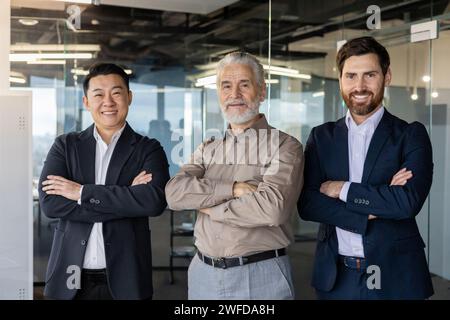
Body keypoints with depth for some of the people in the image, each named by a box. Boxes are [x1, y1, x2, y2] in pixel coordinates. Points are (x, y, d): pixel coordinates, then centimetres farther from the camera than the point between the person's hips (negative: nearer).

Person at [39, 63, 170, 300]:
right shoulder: (66, 145, 5)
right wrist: (125, 197, -15)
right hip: (70, 279, 1)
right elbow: (49, 202, -10)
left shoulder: (148, 149, 0)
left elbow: (155, 200, -17)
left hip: (125, 279, -1)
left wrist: (83, 193, -16)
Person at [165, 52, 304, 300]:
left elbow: (273, 207, -22)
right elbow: (174, 192, -7)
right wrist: (233, 188, -18)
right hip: (204, 273, 4)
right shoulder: (208, 149, 9)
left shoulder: (285, 146, -6)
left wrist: (208, 207, -10)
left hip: (261, 275, -4)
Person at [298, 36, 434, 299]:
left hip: (395, 277, -2)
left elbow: (408, 201, -17)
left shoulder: (411, 135, -3)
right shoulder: (321, 137, 4)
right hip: (335, 276, 2)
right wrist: (369, 213, -17)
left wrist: (342, 189, -12)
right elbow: (307, 204, -6)